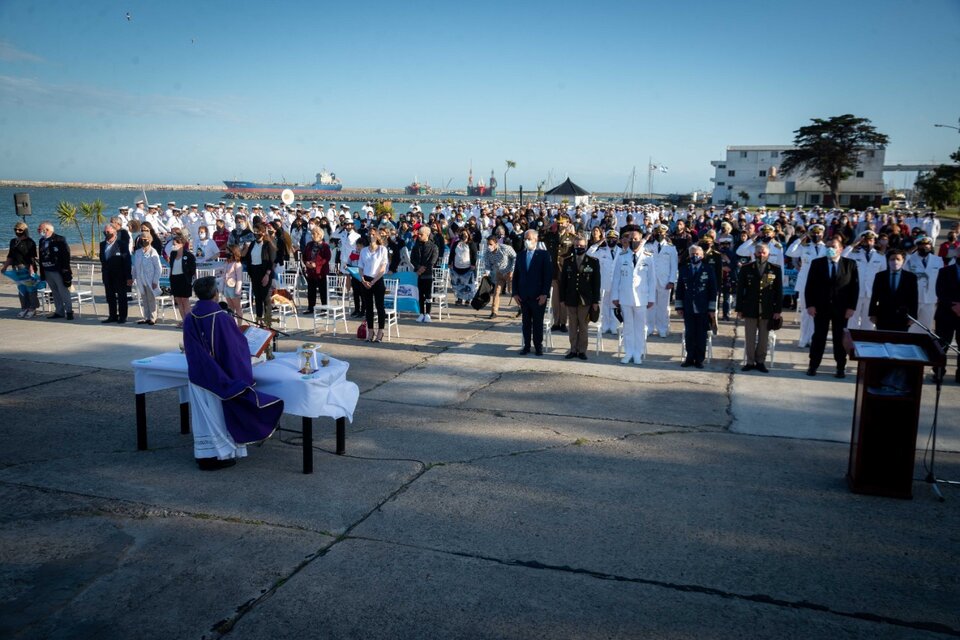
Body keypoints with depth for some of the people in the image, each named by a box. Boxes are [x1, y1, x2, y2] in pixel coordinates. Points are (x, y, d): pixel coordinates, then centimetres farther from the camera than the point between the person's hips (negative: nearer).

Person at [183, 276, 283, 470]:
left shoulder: (189, 319, -4)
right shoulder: (222, 318, -19)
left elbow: (189, 350, 5)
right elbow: (237, 344, -9)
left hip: (197, 376, 4)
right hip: (220, 378, -4)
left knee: (203, 415, 12)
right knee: (221, 414, 8)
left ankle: (205, 455, 19)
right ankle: (221, 454, 15)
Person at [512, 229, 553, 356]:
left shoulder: (543, 255, -3)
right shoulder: (520, 255, 10)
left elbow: (548, 275, -8)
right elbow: (516, 275, 10)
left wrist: (544, 294, -14)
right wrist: (515, 293, 1)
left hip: (538, 296, -3)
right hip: (523, 295, 4)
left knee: (538, 322, 5)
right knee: (526, 322, 8)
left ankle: (538, 346, 15)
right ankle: (526, 346, 15)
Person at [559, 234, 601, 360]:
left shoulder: (593, 262, -2)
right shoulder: (567, 261, 5)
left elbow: (596, 282, -2)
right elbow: (563, 281, 6)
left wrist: (595, 301, -5)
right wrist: (562, 298, 3)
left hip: (586, 300, -2)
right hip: (571, 299, 2)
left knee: (584, 326, 5)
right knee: (573, 326, 8)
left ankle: (582, 350, 12)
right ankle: (573, 349, 15)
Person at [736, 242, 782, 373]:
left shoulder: (775, 270, 3)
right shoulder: (746, 269, 2)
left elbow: (779, 291, 3)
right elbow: (740, 290, 2)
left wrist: (778, 310, -2)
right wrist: (739, 308, -2)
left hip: (767, 311, 0)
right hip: (750, 310, 0)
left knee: (764, 339, 7)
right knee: (749, 338, 4)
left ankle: (760, 362, 17)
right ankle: (750, 362, 13)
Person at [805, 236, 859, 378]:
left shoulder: (850, 264, 2)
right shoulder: (817, 263, 3)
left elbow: (855, 287, 0)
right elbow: (809, 286, 2)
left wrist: (851, 307, -7)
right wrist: (810, 305, -7)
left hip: (841, 308, 0)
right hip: (820, 307, 0)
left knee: (840, 338, 7)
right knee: (818, 337, 5)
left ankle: (841, 368, 14)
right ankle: (813, 366, 11)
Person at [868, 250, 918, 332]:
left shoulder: (911, 277, 7)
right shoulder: (880, 276, 9)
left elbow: (913, 299, 4)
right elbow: (874, 297, 7)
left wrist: (912, 317, -2)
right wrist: (873, 315, 1)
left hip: (902, 318, -1)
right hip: (883, 317, 1)